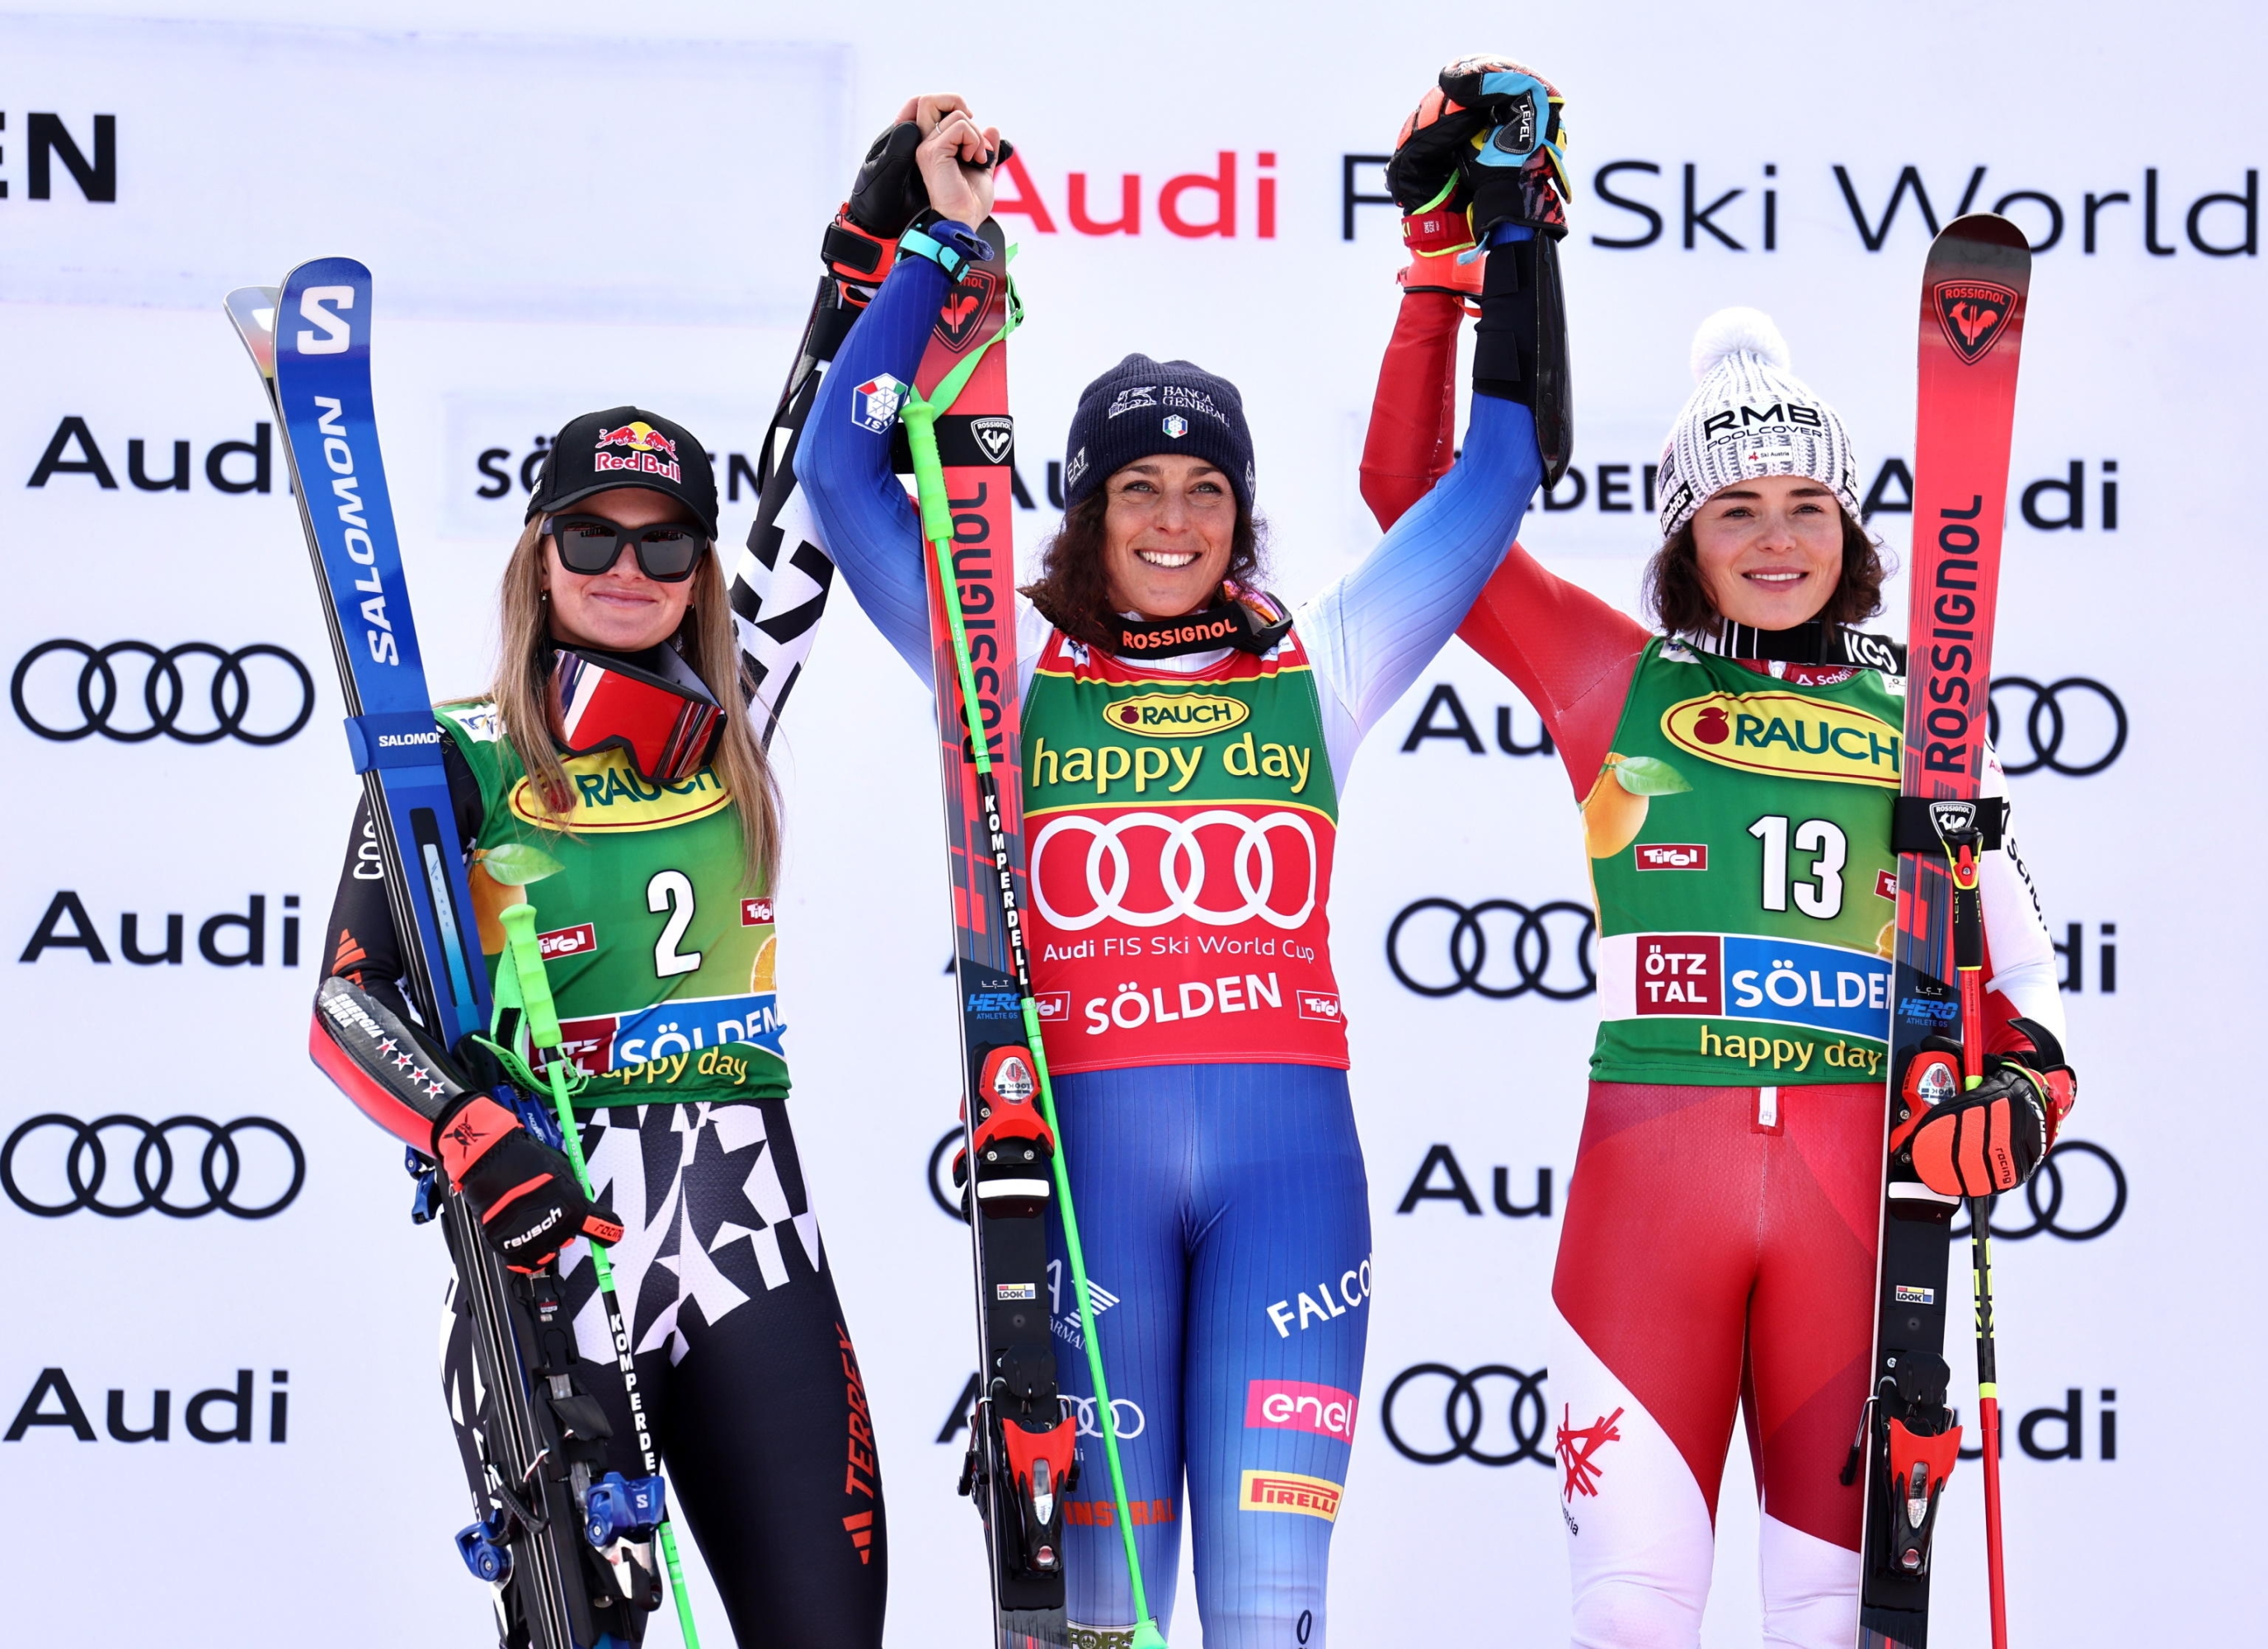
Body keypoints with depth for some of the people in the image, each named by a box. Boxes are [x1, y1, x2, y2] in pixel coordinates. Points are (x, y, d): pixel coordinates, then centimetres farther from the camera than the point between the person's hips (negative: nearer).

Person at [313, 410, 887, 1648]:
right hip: (549, 1235, -4)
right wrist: (472, 1138, -23)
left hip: (753, 1239, 4)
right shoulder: (463, 761, 0)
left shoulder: (732, 744, 11)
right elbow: (351, 999, -7)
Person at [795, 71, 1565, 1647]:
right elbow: (842, 470, 7)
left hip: (1289, 1147, 1)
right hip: (1083, 1145, -1)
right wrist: (942, 243, 6)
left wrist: (1511, 239, 12)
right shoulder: (1014, 675, 11)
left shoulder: (1314, 669, 13)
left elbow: (1500, 471, 15)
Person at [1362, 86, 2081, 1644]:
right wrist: (1446, 273, 3)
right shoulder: (1617, 679, 9)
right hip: (1654, 1154, -1)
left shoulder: (1915, 712, 13)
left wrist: (2024, 1073, -7)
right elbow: (1413, 490, 9)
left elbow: (2002, 930, 13)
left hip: (1857, 1169, 1)